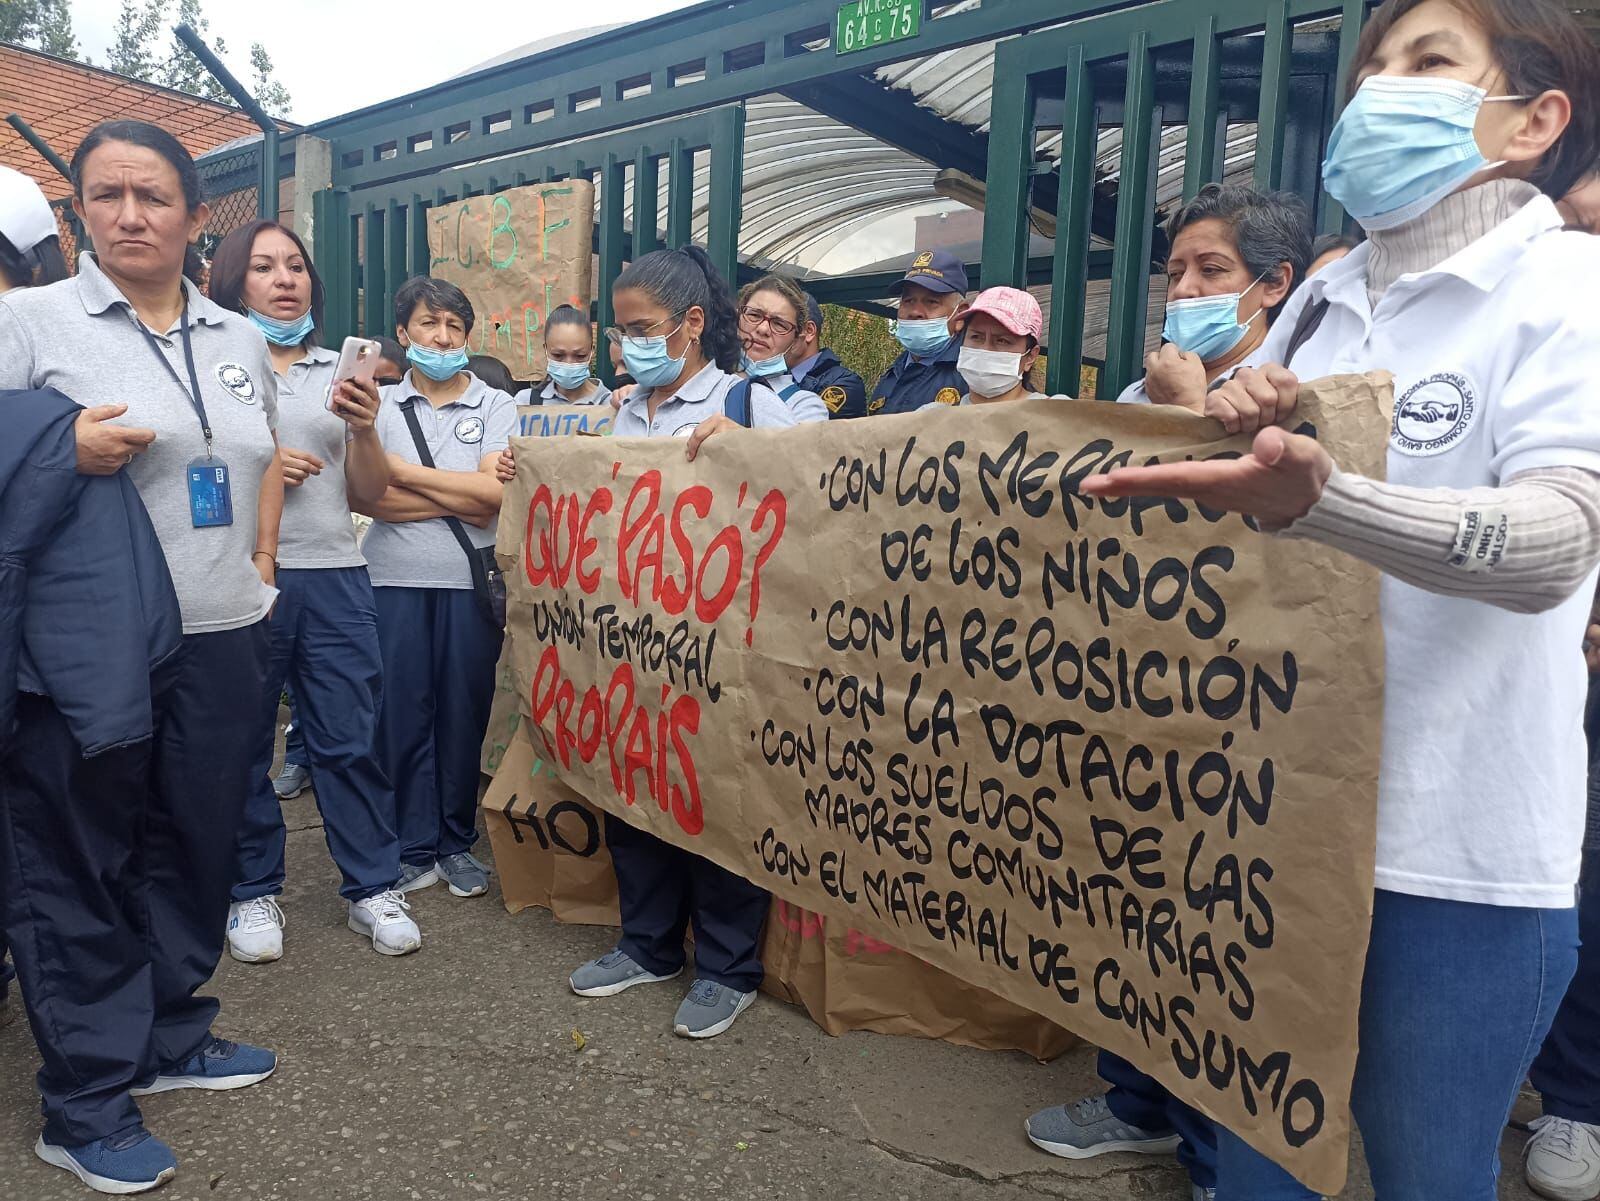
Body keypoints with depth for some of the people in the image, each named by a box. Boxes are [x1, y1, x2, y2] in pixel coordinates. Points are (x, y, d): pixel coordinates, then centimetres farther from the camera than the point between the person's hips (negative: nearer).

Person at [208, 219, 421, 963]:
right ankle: (253, 891, 23)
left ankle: (371, 888, 16)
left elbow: (369, 493, 10)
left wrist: (365, 429, -7)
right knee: (242, 743, 7)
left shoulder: (339, 372, 13)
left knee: (350, 740, 5)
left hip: (334, 576, 2)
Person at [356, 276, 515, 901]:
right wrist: (457, 501, -10)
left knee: (464, 713, 6)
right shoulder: (381, 404, 8)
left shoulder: (496, 406, 6)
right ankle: (414, 849, 17)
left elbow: (494, 490, -9)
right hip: (395, 580, 1)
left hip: (471, 581, 0)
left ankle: (457, 843, 21)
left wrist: (404, 472, -6)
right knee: (402, 713, 3)